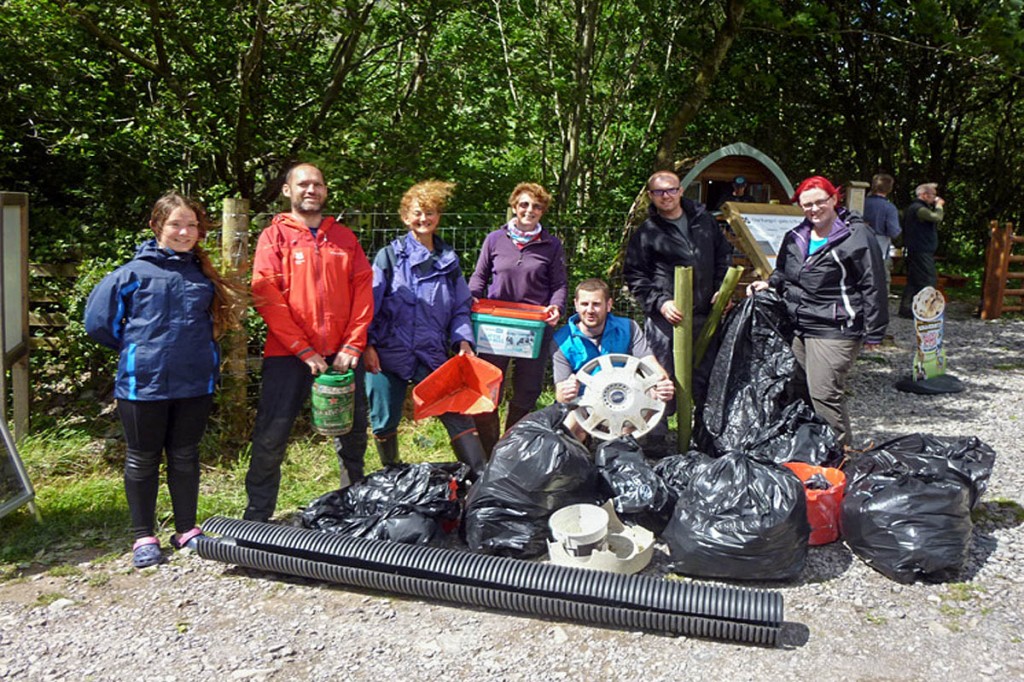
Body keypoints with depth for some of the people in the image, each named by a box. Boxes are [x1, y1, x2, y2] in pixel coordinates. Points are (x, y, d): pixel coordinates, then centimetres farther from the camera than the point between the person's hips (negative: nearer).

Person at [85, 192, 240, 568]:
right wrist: (137, 350, 7)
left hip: (195, 384, 3)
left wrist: (197, 354, 11)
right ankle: (143, 537, 23)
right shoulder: (133, 273, -6)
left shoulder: (204, 274, 5)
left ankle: (186, 530, 28)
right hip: (143, 384, -3)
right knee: (142, 461, 10)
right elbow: (98, 321, 0)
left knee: (185, 458, 14)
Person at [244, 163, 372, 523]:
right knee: (272, 435, -2)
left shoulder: (344, 236, 13)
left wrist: (353, 344, -6)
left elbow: (363, 288, 6)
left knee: (353, 432, 13)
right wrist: (304, 350, -14)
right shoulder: (275, 236, 2)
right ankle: (257, 515, 12)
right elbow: (266, 295, -8)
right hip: (288, 354, -3)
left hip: (343, 353, 4)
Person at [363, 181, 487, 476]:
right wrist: (368, 344, -11)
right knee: (384, 423, 10)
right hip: (388, 354, -1)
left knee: (457, 414, -9)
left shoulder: (448, 260, 11)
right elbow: (369, 303, -2)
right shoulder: (389, 255, 2)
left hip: (432, 355, 1)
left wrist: (463, 340, -4)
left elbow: (461, 308, 12)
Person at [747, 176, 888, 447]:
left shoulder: (856, 236, -8)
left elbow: (872, 286, -9)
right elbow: (785, 273, 28)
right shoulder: (796, 237, 13)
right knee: (796, 389, 14)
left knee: (824, 393, -10)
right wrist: (769, 284, 6)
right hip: (798, 327, 8)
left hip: (834, 331, -8)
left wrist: (873, 331, -10)